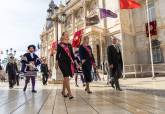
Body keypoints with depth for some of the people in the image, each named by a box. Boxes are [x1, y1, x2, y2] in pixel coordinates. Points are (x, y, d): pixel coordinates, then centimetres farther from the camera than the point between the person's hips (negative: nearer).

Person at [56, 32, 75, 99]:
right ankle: (69, 93, -16)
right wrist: (57, 62, -7)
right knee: (66, 76, -15)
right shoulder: (59, 45, 4)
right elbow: (58, 53, 1)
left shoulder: (69, 45, 18)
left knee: (65, 77, 11)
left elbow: (72, 53, 17)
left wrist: (74, 61, 9)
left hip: (69, 61, 5)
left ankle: (63, 91, 27)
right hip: (62, 61, -5)